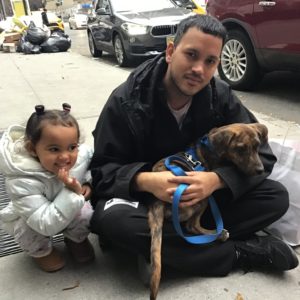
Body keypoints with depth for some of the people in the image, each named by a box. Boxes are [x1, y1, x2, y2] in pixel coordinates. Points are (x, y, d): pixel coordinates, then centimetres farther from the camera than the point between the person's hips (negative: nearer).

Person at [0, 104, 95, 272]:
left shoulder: (82, 154, -26)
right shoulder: (22, 182, -39)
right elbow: (47, 224, -40)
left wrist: (89, 182, -17)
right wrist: (72, 193, -48)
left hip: (70, 211, 3)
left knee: (85, 214, -24)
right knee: (29, 227, -32)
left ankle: (76, 238, 13)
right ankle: (40, 250, 6)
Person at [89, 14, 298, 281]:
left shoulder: (221, 97, -9)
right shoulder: (126, 100, -17)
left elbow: (261, 155, -10)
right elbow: (102, 170, -15)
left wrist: (216, 179, -30)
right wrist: (145, 181, -36)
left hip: (204, 195, 3)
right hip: (146, 196, -1)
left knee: (277, 197, -14)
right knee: (110, 219, -36)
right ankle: (241, 252, -22)